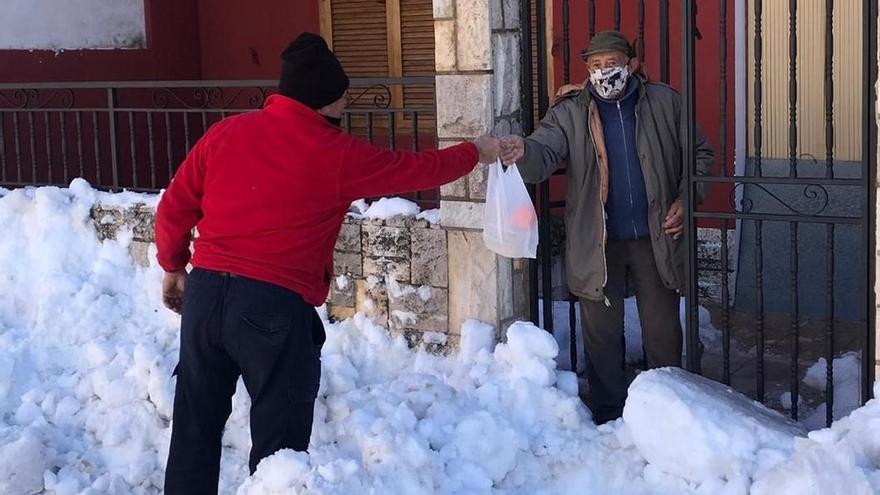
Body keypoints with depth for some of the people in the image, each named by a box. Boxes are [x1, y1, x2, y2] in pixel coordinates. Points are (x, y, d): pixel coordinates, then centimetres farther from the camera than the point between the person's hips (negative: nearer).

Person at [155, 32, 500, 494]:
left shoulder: (225, 133, 7)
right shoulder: (337, 155, -5)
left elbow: (174, 208, 12)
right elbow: (418, 168, 8)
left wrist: (173, 267, 28)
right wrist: (476, 152, 25)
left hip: (204, 292, 5)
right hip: (275, 305, -5)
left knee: (195, 427, 14)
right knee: (279, 440, 6)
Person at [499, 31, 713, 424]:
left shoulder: (664, 102, 0)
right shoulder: (570, 112, -4)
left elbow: (699, 155, 10)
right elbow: (544, 151, -20)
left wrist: (685, 201, -4)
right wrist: (522, 152, -44)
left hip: (654, 238, 1)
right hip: (596, 241, 0)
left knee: (663, 331, 11)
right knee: (602, 336, 9)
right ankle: (608, 420, 24)